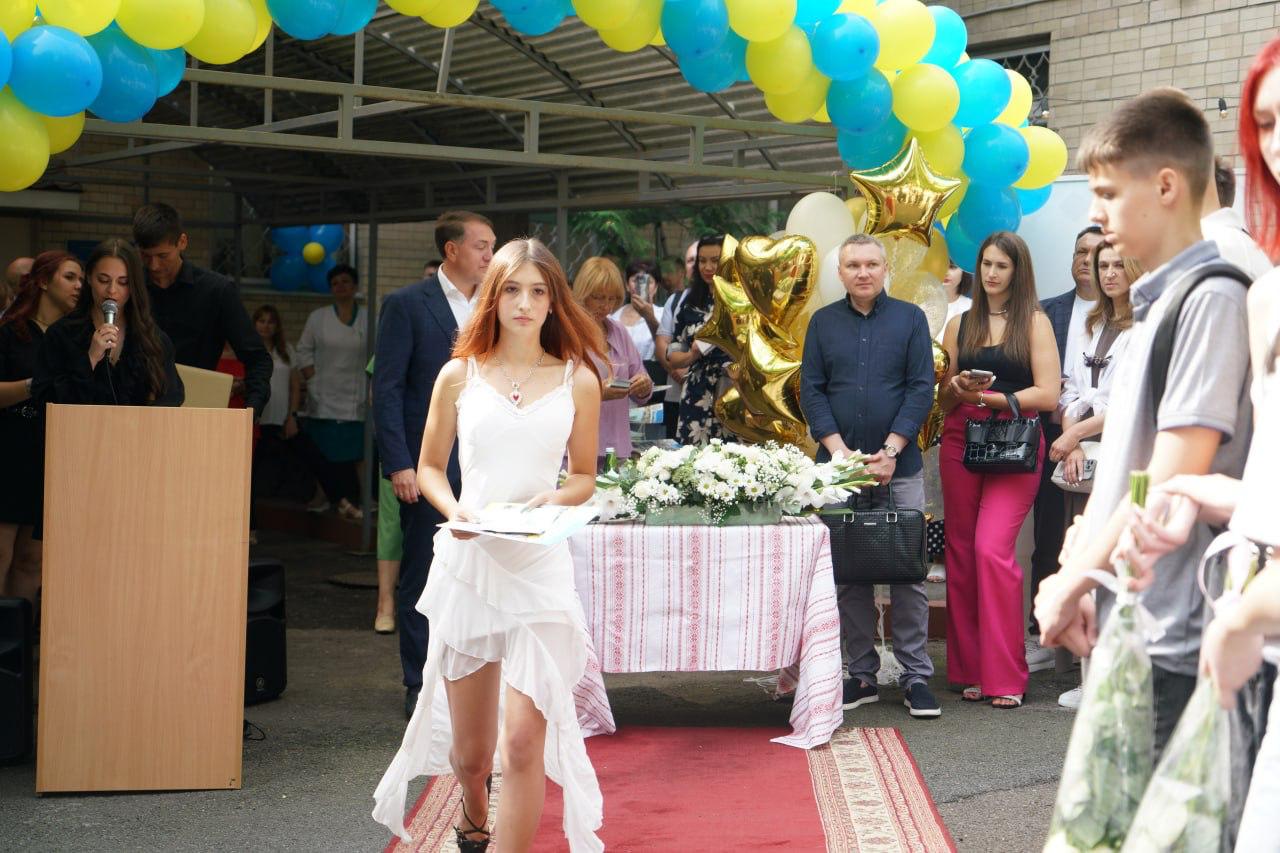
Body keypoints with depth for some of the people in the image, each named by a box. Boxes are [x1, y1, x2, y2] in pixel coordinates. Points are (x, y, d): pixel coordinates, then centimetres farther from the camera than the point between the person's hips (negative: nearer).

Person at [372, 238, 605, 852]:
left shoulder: (577, 380, 5)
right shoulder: (460, 375, 6)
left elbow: (585, 477, 12)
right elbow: (429, 467, 12)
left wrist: (555, 498, -10)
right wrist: (452, 509, -9)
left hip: (540, 568, -1)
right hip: (467, 563, 1)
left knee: (523, 741, -15)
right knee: (470, 749, 14)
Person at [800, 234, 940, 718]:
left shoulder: (910, 319, 5)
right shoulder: (823, 323, 10)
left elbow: (922, 389, -1)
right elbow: (810, 391, 4)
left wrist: (891, 450, -11)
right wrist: (838, 449, -8)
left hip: (899, 466, -1)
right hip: (839, 466, 2)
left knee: (908, 573, -1)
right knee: (848, 576, 4)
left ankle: (915, 677, 5)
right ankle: (862, 675, 11)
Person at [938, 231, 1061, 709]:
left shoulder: (1034, 322, 3)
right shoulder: (959, 325, 15)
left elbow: (1048, 394, -6)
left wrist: (989, 397, -12)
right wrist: (956, 388, -5)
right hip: (961, 443, 5)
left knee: (992, 550, -16)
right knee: (961, 553, 3)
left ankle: (1006, 677, -9)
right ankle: (970, 670, 11)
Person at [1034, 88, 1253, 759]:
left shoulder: (1214, 298, -13)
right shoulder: (1153, 306, 16)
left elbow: (1171, 480, -18)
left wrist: (1075, 577, -9)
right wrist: (1078, 577, 9)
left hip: (1174, 640, -9)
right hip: (1124, 624, 9)